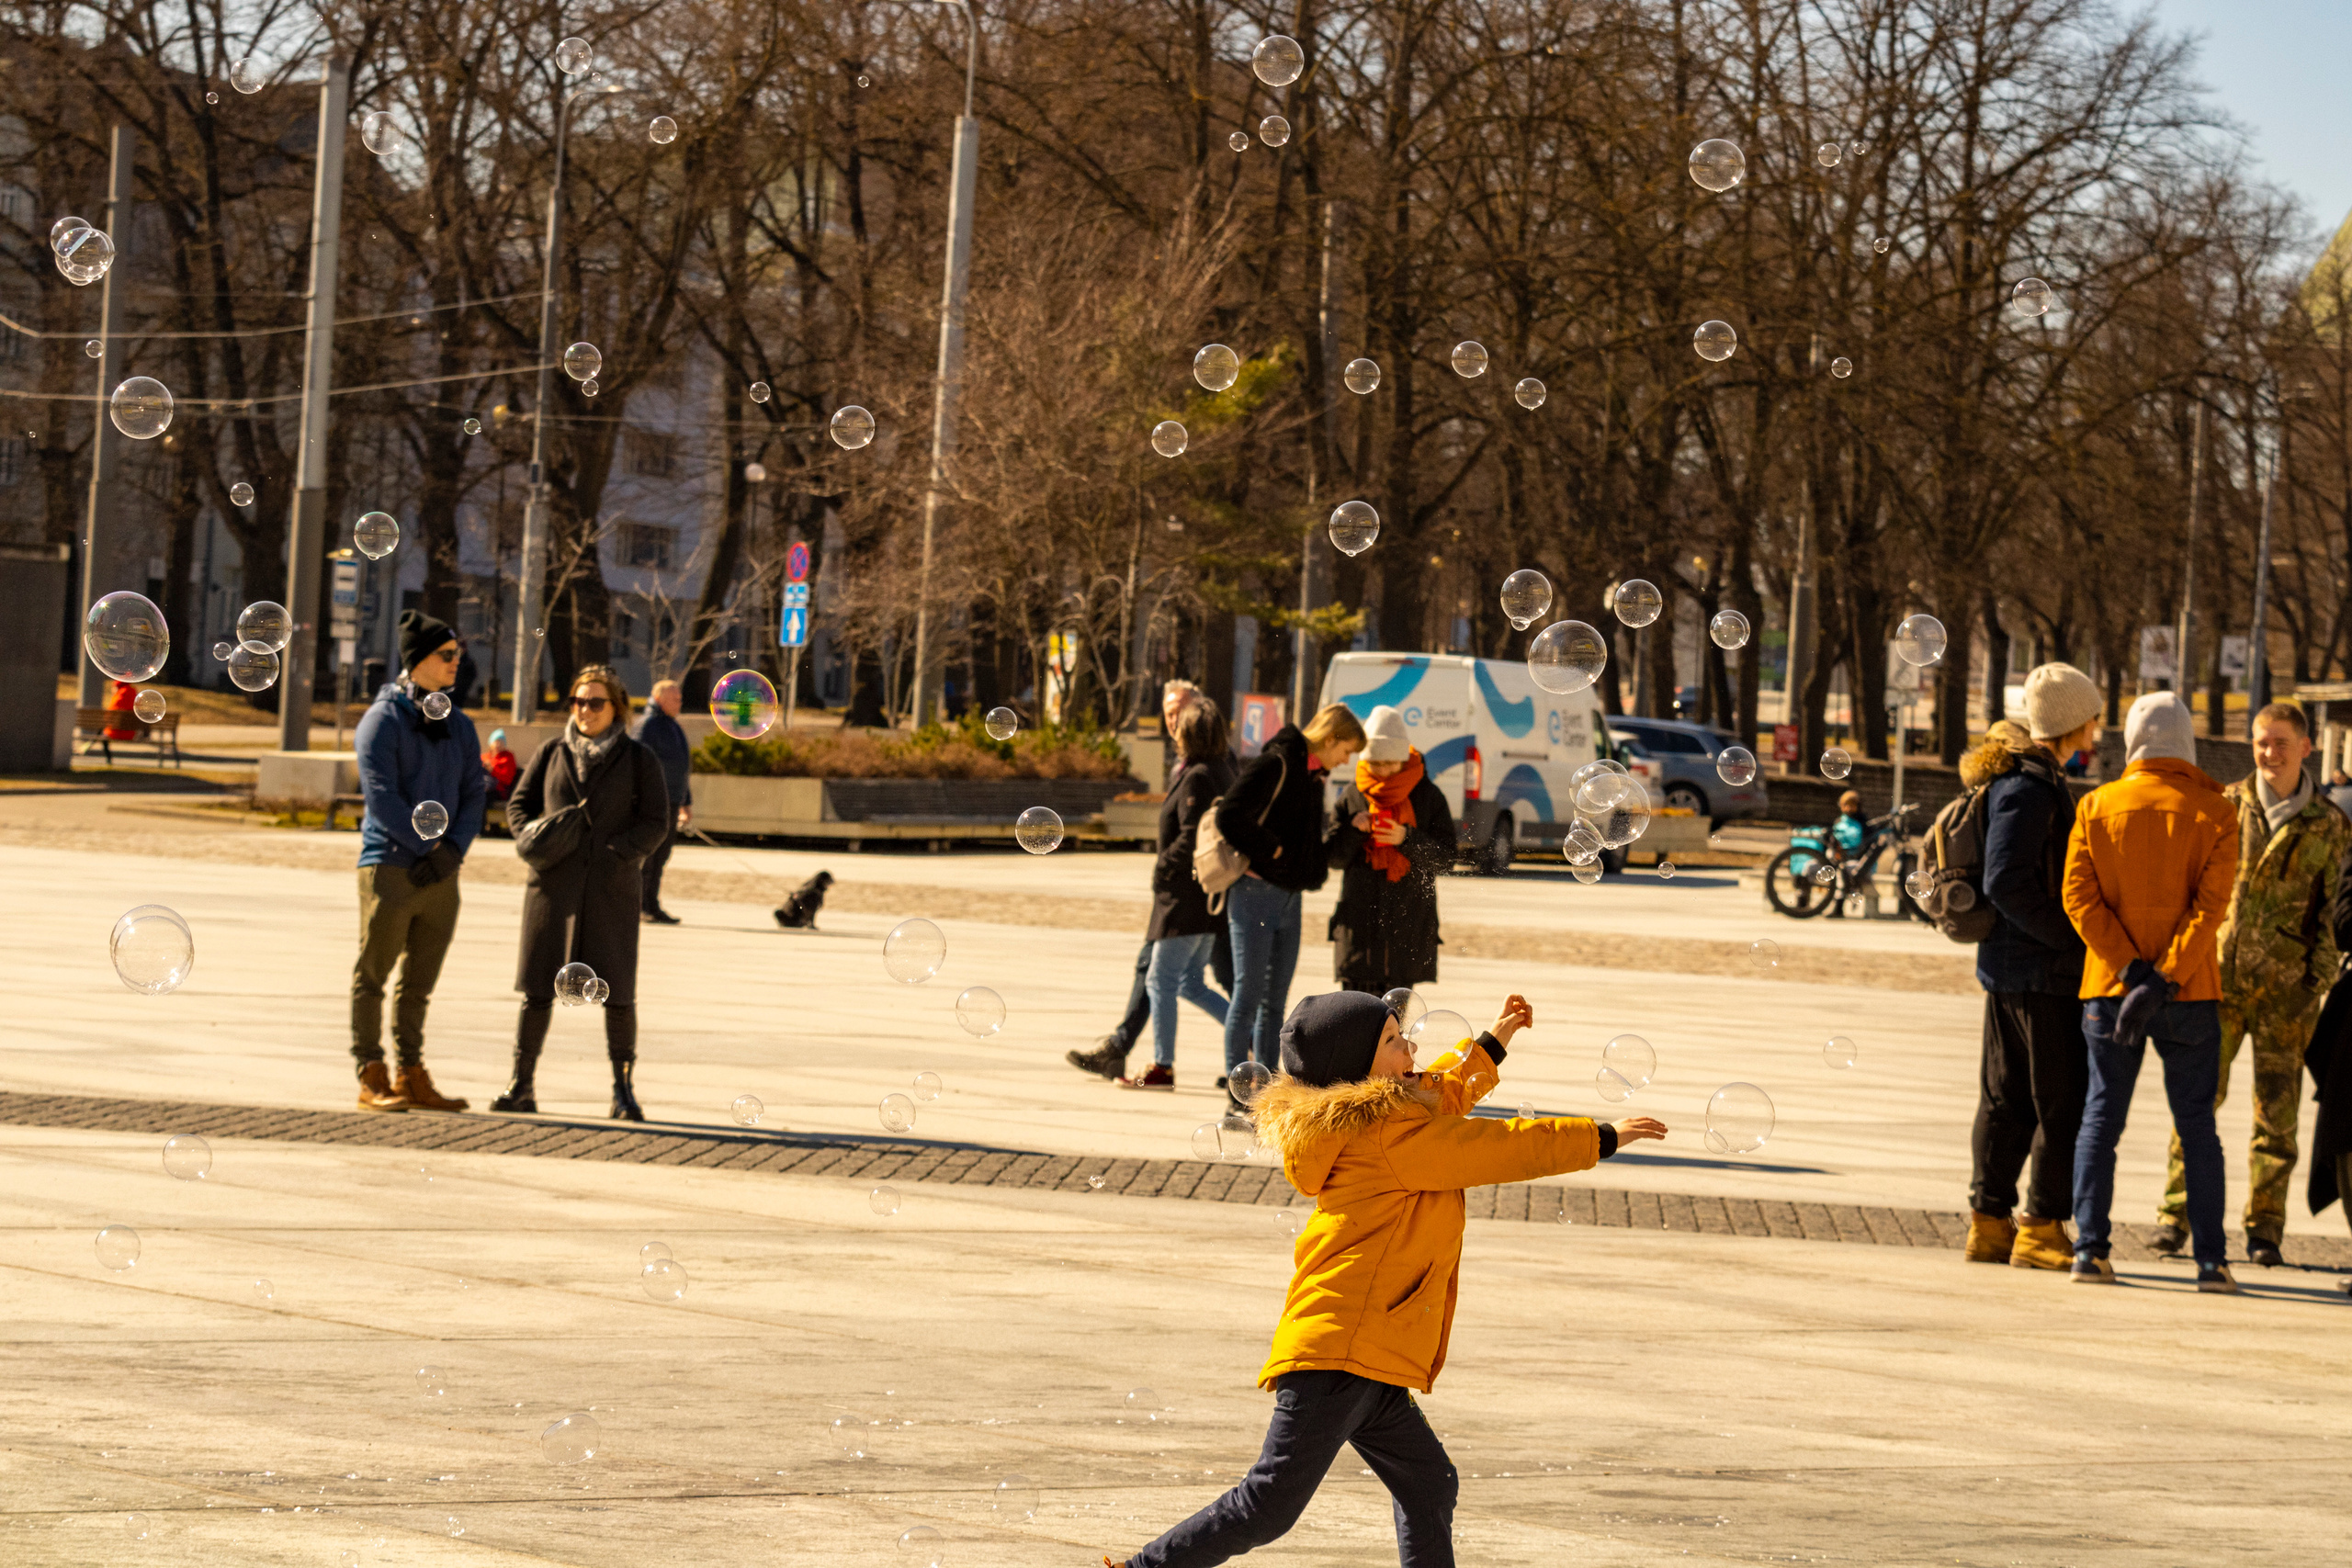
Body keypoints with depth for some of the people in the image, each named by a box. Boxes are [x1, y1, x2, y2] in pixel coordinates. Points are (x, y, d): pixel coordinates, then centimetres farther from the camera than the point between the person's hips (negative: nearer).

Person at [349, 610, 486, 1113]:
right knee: (373, 974, -1)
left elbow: (473, 794, 10)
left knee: (420, 982, 9)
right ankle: (371, 1077, 0)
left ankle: (411, 1075, 14)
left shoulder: (458, 725, 14)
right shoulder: (383, 718, -5)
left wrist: (454, 848, -6)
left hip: (440, 871, 6)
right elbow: (381, 795, -12)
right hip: (390, 865, -6)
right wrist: (428, 846, -14)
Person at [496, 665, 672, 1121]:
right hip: (554, 884, 2)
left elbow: (656, 821, 2)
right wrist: (533, 841, -7)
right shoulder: (551, 753, 10)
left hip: (611, 890, -2)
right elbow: (519, 804, 13)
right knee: (537, 986, 1)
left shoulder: (639, 760, 5)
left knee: (617, 992, -3)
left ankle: (623, 1091, 7)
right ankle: (521, 1085, 8)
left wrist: (620, 854, -14)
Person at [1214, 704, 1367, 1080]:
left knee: (1275, 999, 11)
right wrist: (1272, 851, -16)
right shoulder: (1275, 764, -14)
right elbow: (1230, 817, -23)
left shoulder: (1313, 775, 14)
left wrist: (1316, 870, 4)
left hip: (1289, 897, 9)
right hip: (1257, 892, -9)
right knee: (1249, 993, -5)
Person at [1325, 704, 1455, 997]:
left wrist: (1407, 838, -16)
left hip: (1408, 923, -1)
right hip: (1359, 921, 1)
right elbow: (1335, 858, 8)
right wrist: (1353, 829, -11)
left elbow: (1445, 860, -1)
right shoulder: (1352, 797, 8)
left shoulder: (1427, 796, 3)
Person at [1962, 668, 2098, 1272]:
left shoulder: (2029, 779, 14)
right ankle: (2042, 1228, -1)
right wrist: (2075, 939, -18)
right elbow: (2007, 883, -23)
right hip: (2044, 972, -10)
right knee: (2066, 1103, -4)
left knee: (2005, 1101, 12)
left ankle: (1989, 1222, 16)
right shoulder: (2029, 788, -17)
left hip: (2006, 962, 10)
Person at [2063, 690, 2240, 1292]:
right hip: (2190, 994, -1)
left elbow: (2079, 897, -7)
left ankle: (2090, 1249, 0)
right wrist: (2163, 980, -16)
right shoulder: (2214, 814, -3)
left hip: (2108, 990, 1)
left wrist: (2131, 969, -11)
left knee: (2101, 1116, 7)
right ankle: (2210, 1259, 1)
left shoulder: (2097, 807, 1)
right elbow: (2210, 907, -13)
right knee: (2196, 1127, 5)